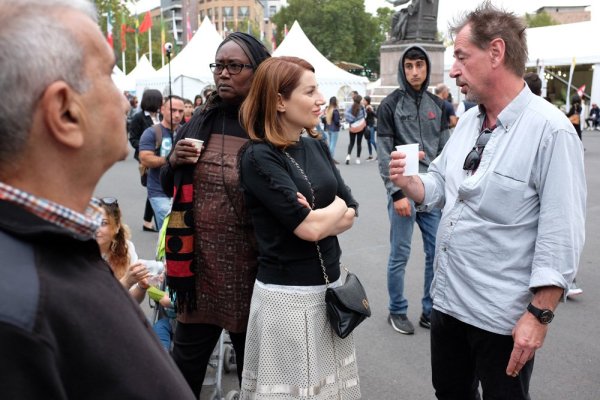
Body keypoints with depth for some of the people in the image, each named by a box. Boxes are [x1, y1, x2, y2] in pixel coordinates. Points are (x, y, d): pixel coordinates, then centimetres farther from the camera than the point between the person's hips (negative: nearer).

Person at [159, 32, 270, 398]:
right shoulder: (201, 122, 4)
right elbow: (169, 185, 14)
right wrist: (174, 162, -5)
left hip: (251, 266, -3)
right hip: (199, 260, 4)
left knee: (252, 363, 16)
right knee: (186, 360, 15)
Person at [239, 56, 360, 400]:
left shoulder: (317, 146, 7)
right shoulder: (259, 157, -14)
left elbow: (351, 213, 4)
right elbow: (309, 228, -21)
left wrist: (319, 217, -14)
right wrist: (335, 208, -2)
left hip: (330, 286, 7)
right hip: (287, 294, -6)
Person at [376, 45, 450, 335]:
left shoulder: (437, 105, 11)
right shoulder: (390, 105, -2)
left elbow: (445, 150, 12)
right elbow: (384, 155, -7)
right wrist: (397, 193, -12)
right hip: (403, 191, -4)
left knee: (437, 252, 7)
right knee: (400, 255, 3)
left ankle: (430, 310, 22)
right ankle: (397, 311, 20)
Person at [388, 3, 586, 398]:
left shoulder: (550, 130, -19)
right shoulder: (468, 123, 6)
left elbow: (561, 235, -20)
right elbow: (438, 187, 14)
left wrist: (539, 315, -20)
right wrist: (407, 181, -8)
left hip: (502, 315, -7)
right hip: (448, 299, 8)